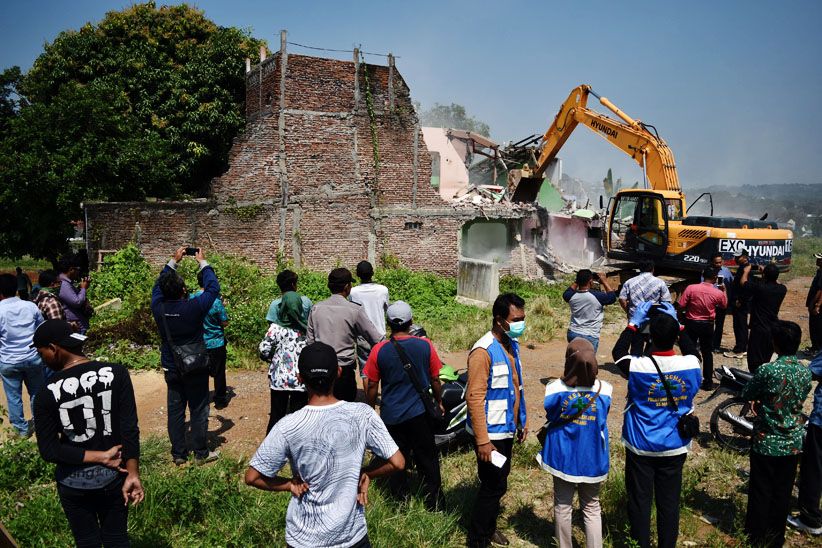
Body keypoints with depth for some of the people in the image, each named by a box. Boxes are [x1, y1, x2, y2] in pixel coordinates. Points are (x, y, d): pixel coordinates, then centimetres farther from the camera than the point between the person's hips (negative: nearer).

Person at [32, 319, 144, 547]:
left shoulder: (47, 394, -16)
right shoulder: (116, 373, -15)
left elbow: (49, 451, -14)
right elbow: (130, 429, -14)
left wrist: (100, 457, -9)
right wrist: (133, 474, -7)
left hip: (74, 484, -1)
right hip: (113, 477, 1)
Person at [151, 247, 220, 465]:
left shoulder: (159, 307, -12)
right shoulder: (194, 307, -24)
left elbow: (158, 285, 9)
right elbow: (213, 288, -9)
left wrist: (174, 261, 14)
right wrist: (203, 262, 1)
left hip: (171, 369, 4)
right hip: (195, 369, -4)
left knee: (175, 411, 13)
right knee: (198, 411, 8)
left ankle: (178, 454, 22)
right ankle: (201, 453, 18)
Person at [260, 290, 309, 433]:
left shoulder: (275, 328, -9)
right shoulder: (306, 329, -5)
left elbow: (264, 351, -8)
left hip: (279, 379, 0)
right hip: (301, 380, 0)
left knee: (276, 416, 14)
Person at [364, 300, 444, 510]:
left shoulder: (379, 350, -11)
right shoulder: (425, 346, -9)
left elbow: (371, 386, -3)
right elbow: (435, 379, 0)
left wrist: (371, 411, 12)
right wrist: (439, 401, 17)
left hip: (391, 415, 0)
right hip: (420, 413, 1)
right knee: (427, 459, 14)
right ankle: (434, 503, 26)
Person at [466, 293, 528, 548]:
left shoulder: (512, 345, 5)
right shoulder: (484, 351, -23)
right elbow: (474, 398, -24)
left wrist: (522, 420, 17)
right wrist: (482, 441, -24)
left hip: (507, 429, 8)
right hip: (490, 433, -8)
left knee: (497, 482, 20)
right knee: (494, 486, 1)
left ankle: (488, 527, 39)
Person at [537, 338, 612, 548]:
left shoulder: (555, 389, -20)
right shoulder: (604, 391, -16)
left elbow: (550, 418, -3)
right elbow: (601, 423, 1)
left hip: (563, 458, 0)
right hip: (592, 460, 0)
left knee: (562, 506, 17)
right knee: (592, 508, 18)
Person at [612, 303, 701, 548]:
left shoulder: (638, 367, -22)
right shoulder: (690, 365, -15)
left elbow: (618, 353, 0)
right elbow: (692, 352, 10)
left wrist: (633, 323, 3)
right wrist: (677, 324, 10)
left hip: (640, 447, -2)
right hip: (675, 448, 3)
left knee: (640, 501, 12)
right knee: (669, 502, 16)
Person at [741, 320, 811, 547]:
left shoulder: (767, 371, -22)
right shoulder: (805, 373, -6)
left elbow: (746, 394, -7)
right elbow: (800, 399, 9)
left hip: (766, 443, -4)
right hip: (793, 443, 4)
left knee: (761, 493, 10)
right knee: (783, 493, 17)